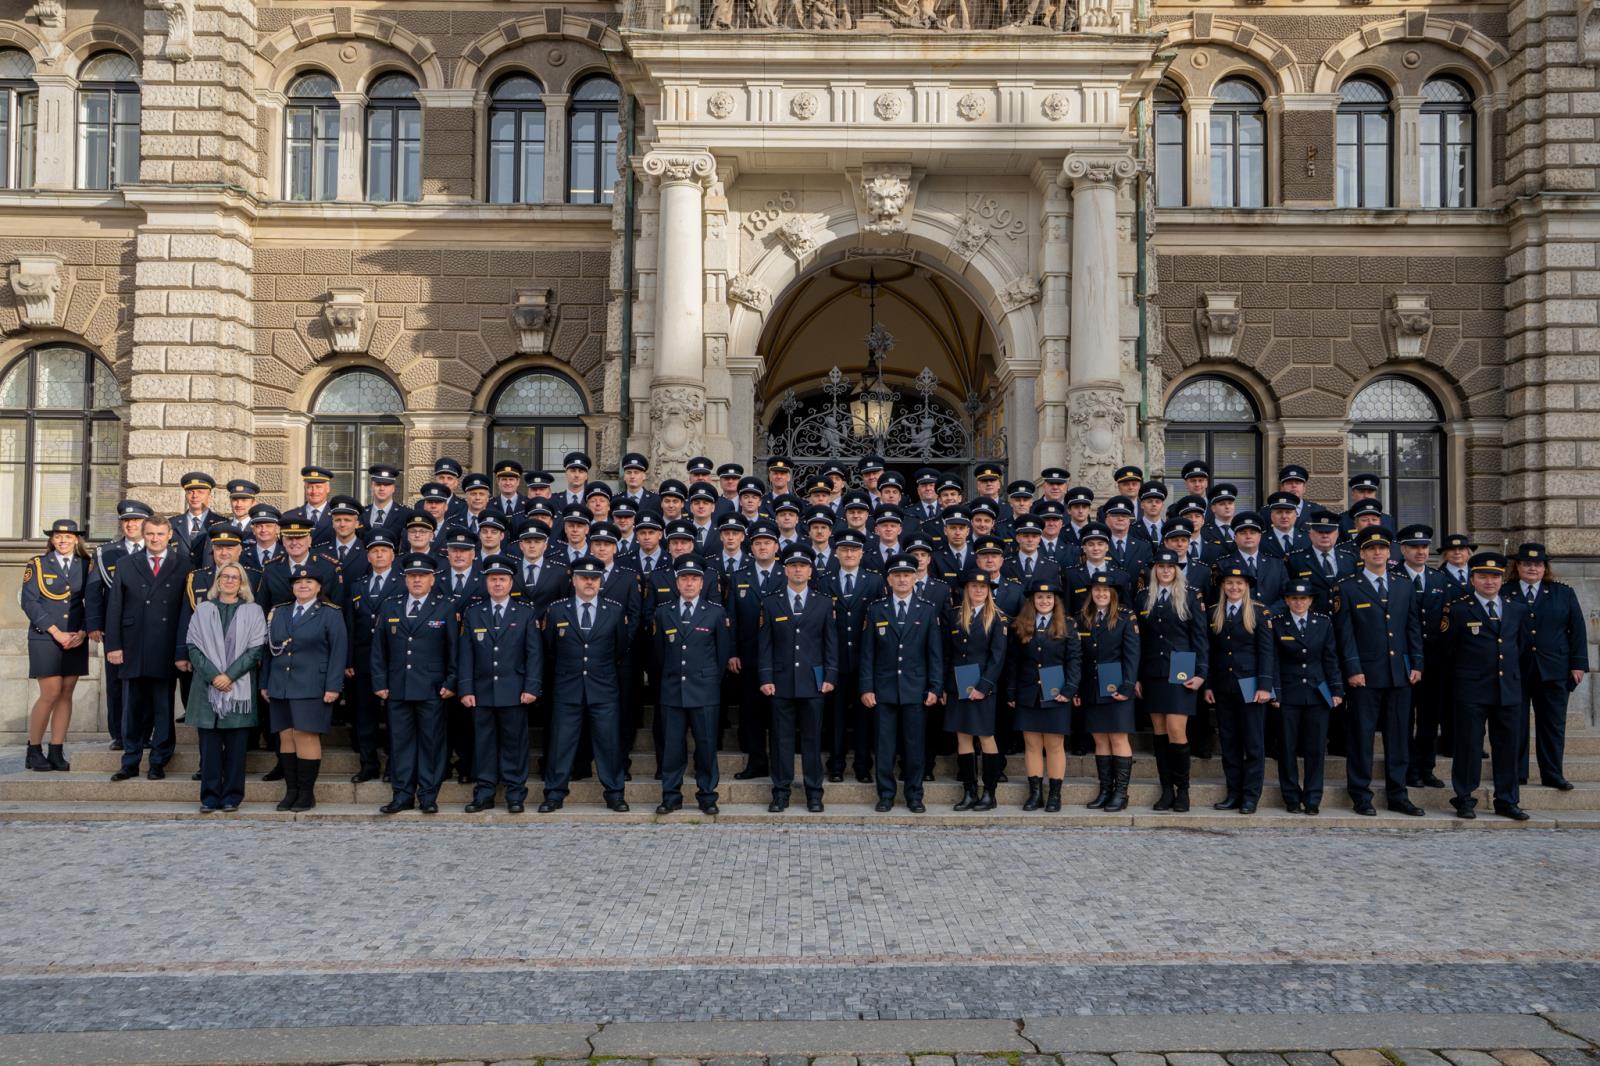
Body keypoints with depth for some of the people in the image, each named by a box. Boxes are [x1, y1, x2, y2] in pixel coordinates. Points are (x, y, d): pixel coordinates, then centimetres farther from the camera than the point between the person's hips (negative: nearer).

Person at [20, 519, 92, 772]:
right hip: (45, 638, -3)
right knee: (50, 693, -8)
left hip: (76, 640, 3)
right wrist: (56, 633, -11)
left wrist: (83, 632, -8)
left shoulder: (87, 566, 9)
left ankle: (57, 752, 8)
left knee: (66, 694, 3)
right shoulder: (37, 565, 3)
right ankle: (34, 750, 7)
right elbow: (29, 602, -3)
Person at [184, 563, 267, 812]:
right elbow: (193, 646, 4)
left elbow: (256, 649, 0)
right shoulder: (203, 610, 11)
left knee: (236, 743, 0)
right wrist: (213, 675, -9)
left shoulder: (253, 611, 7)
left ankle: (232, 796, 7)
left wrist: (230, 675, -10)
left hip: (240, 687, -1)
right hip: (207, 686, 1)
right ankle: (210, 796, 6)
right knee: (209, 743, 0)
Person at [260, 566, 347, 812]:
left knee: (307, 736, -7)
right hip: (280, 687, 5)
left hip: (312, 688, -5)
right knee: (286, 737, 4)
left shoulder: (330, 614, 0)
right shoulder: (278, 613, 15)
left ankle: (307, 793, 2)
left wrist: (333, 686, -11)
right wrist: (265, 682, 11)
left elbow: (339, 651, -5)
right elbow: (270, 649, 16)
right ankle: (291, 791, 12)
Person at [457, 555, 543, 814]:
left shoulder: (526, 613, 5)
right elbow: (465, 654, 5)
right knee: (484, 742, 5)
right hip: (481, 692, 2)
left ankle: (515, 794, 11)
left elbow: (534, 653, 1)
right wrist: (465, 689, -2)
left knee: (514, 742, 3)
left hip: (515, 692, -1)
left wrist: (532, 687, -7)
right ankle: (484, 794, 13)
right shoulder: (472, 613, 8)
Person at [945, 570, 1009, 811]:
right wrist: (943, 687, 4)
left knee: (986, 737, 1)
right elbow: (947, 653, 9)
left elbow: (998, 656, -8)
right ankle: (969, 793, 13)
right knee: (963, 737, 6)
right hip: (957, 687, 4)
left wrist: (983, 687, -16)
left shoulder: (998, 619, -1)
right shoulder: (955, 615, 9)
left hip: (984, 687, -4)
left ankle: (989, 793, 9)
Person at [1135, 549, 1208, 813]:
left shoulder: (1190, 596, 2)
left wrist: (1200, 673, -7)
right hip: (1152, 674, 3)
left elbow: (1200, 636, 0)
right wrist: (1136, 677, 6)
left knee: (1176, 732, -10)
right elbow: (1138, 638, 10)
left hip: (1180, 673, -3)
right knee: (1160, 733, 6)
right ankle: (1166, 790, 13)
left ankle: (1182, 790, 4)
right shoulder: (1144, 596, 9)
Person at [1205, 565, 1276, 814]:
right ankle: (1233, 794, 13)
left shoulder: (1259, 613, -1)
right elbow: (1211, 652, 11)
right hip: (1223, 687, 4)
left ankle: (1250, 797, 4)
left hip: (1249, 686, -4)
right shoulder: (1214, 614, 10)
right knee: (1229, 742, 7)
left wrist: (1264, 686, -12)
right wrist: (1208, 685, 6)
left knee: (1253, 743, 0)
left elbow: (1266, 651, -5)